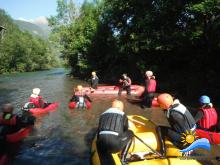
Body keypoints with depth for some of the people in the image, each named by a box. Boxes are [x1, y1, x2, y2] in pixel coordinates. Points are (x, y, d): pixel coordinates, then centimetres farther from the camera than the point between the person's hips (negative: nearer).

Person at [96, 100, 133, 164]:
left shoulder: (103, 114, 20)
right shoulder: (122, 115, 10)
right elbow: (125, 130, 24)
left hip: (101, 147, 5)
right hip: (114, 146, -5)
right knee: (130, 134, 19)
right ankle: (122, 160, 16)